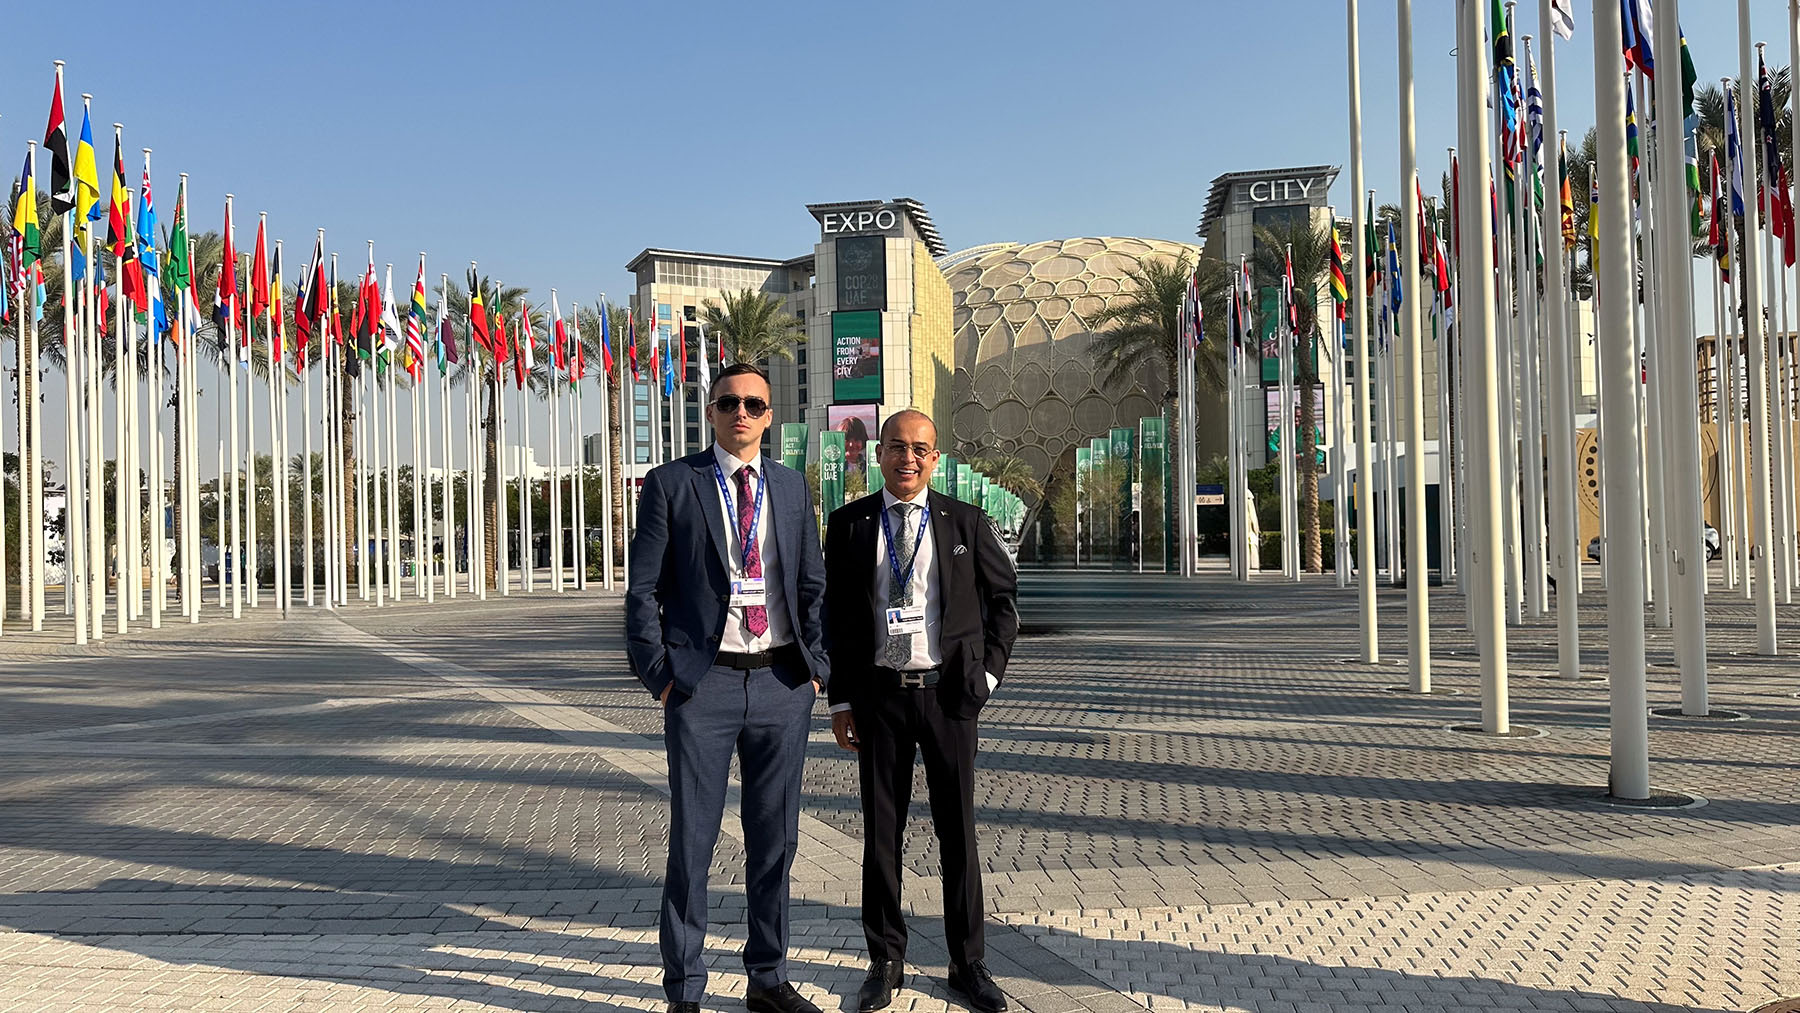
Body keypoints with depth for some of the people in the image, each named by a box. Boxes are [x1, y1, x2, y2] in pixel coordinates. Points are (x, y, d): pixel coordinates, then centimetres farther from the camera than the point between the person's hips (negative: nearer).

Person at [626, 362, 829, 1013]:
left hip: (783, 685, 3)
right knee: (691, 840, 4)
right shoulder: (670, 484, 1)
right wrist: (658, 674, -7)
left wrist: (814, 665, 4)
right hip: (703, 685, -3)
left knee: (775, 838, 12)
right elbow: (643, 590, 0)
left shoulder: (791, 488, 11)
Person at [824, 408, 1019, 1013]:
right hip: (878, 696, 0)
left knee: (958, 831, 8)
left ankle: (968, 964, 22)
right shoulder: (849, 525, 3)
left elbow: (1004, 595, 12)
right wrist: (840, 701, 1)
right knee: (881, 832, 9)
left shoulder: (965, 523, 2)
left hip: (948, 692, 0)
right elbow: (835, 617, 5)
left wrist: (988, 671, 3)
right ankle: (886, 961, 24)